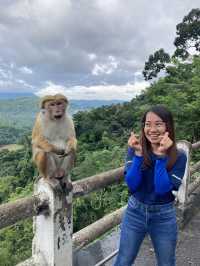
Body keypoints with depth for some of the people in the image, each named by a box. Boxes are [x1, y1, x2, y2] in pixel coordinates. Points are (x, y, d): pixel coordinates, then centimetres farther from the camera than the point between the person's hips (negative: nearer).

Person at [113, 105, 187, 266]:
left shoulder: (179, 156, -13)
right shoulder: (135, 149, -9)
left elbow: (162, 189, -22)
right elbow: (132, 185, -17)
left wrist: (161, 155, -28)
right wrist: (138, 154, -27)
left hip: (164, 217, 0)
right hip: (135, 212, 1)